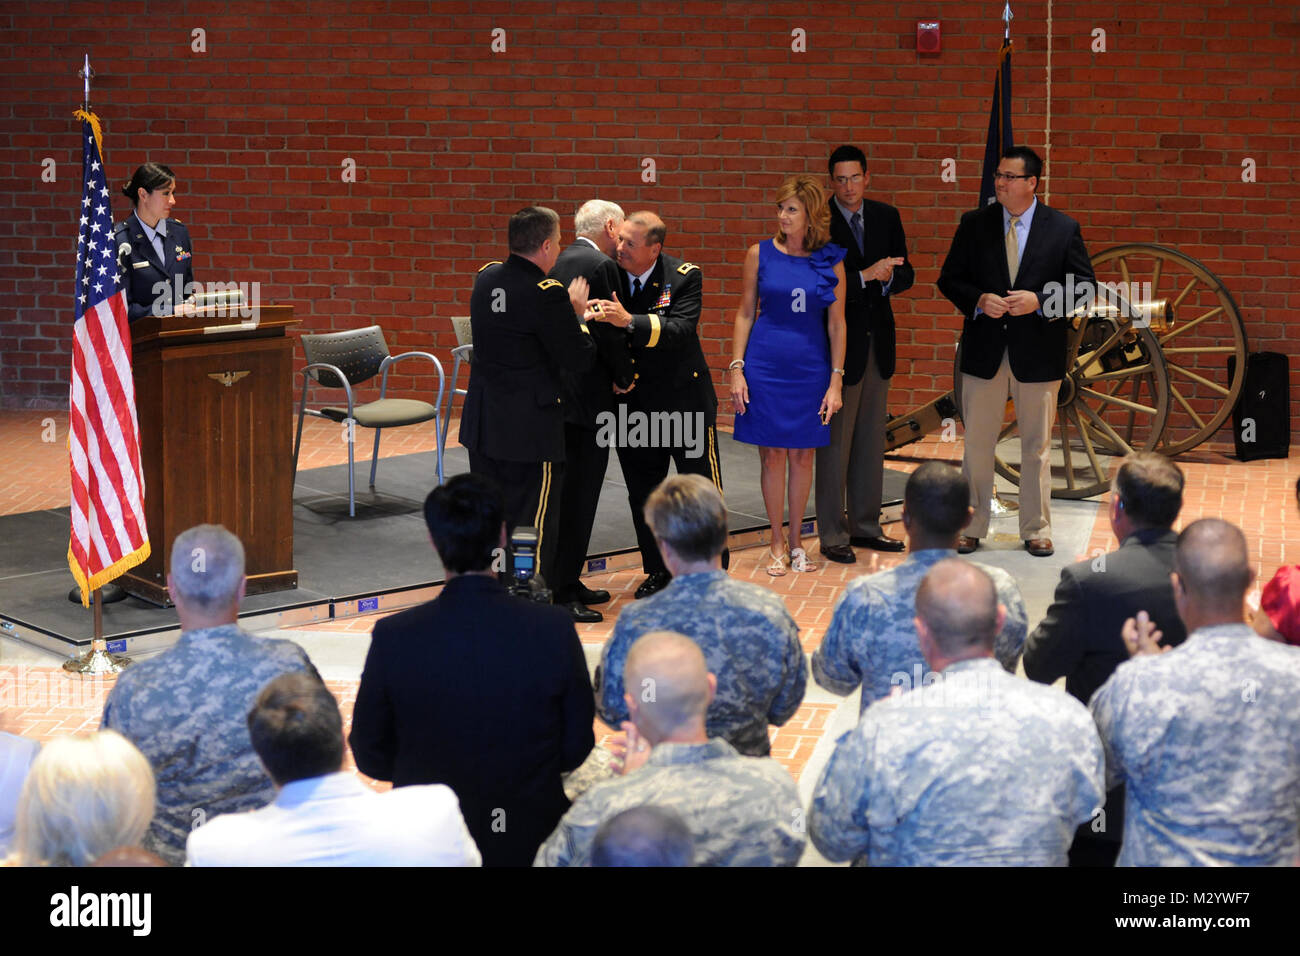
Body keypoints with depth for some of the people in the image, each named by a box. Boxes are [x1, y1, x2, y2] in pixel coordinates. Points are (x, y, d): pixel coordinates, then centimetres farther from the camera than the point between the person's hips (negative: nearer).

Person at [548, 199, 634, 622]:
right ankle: (561, 592, -2)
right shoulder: (601, 266, -13)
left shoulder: (560, 262, 14)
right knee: (578, 495, -5)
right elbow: (609, 333, -17)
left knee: (569, 489, 16)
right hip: (588, 393, -9)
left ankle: (567, 582, 23)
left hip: (559, 390, 9)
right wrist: (625, 376, -2)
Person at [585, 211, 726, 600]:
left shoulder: (685, 277, -12)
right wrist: (589, 317, -23)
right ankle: (658, 571, 27)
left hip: (684, 399, -3)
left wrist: (629, 321, -38)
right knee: (643, 494, 12)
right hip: (634, 404, 4)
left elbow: (680, 330, -26)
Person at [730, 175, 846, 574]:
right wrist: (736, 369, -3)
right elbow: (745, 313, 4)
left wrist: (836, 381, -2)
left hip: (810, 367, 0)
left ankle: (796, 540, 20)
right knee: (772, 454, 3)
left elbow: (836, 324, 2)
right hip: (765, 363, 0)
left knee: (802, 454, 7)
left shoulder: (830, 261, 0)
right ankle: (777, 543, 14)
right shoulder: (760, 254, 0)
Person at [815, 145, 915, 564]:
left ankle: (866, 525, 23)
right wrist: (864, 276, -24)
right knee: (834, 441, -2)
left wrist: (888, 276, -14)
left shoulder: (886, 216, 8)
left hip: (878, 341, 6)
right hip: (838, 341, -6)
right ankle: (832, 534, 5)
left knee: (871, 439, 13)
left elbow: (905, 274, 8)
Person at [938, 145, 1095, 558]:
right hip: (984, 351, 1)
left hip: (1038, 353, -1)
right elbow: (949, 279, 5)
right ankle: (971, 527, 18)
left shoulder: (1063, 228, -1)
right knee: (977, 444, 7)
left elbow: (1084, 286, -1)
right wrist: (978, 301, -13)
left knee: (1036, 447, 8)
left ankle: (1036, 530, 19)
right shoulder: (974, 224, 3)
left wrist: (1039, 301, -16)